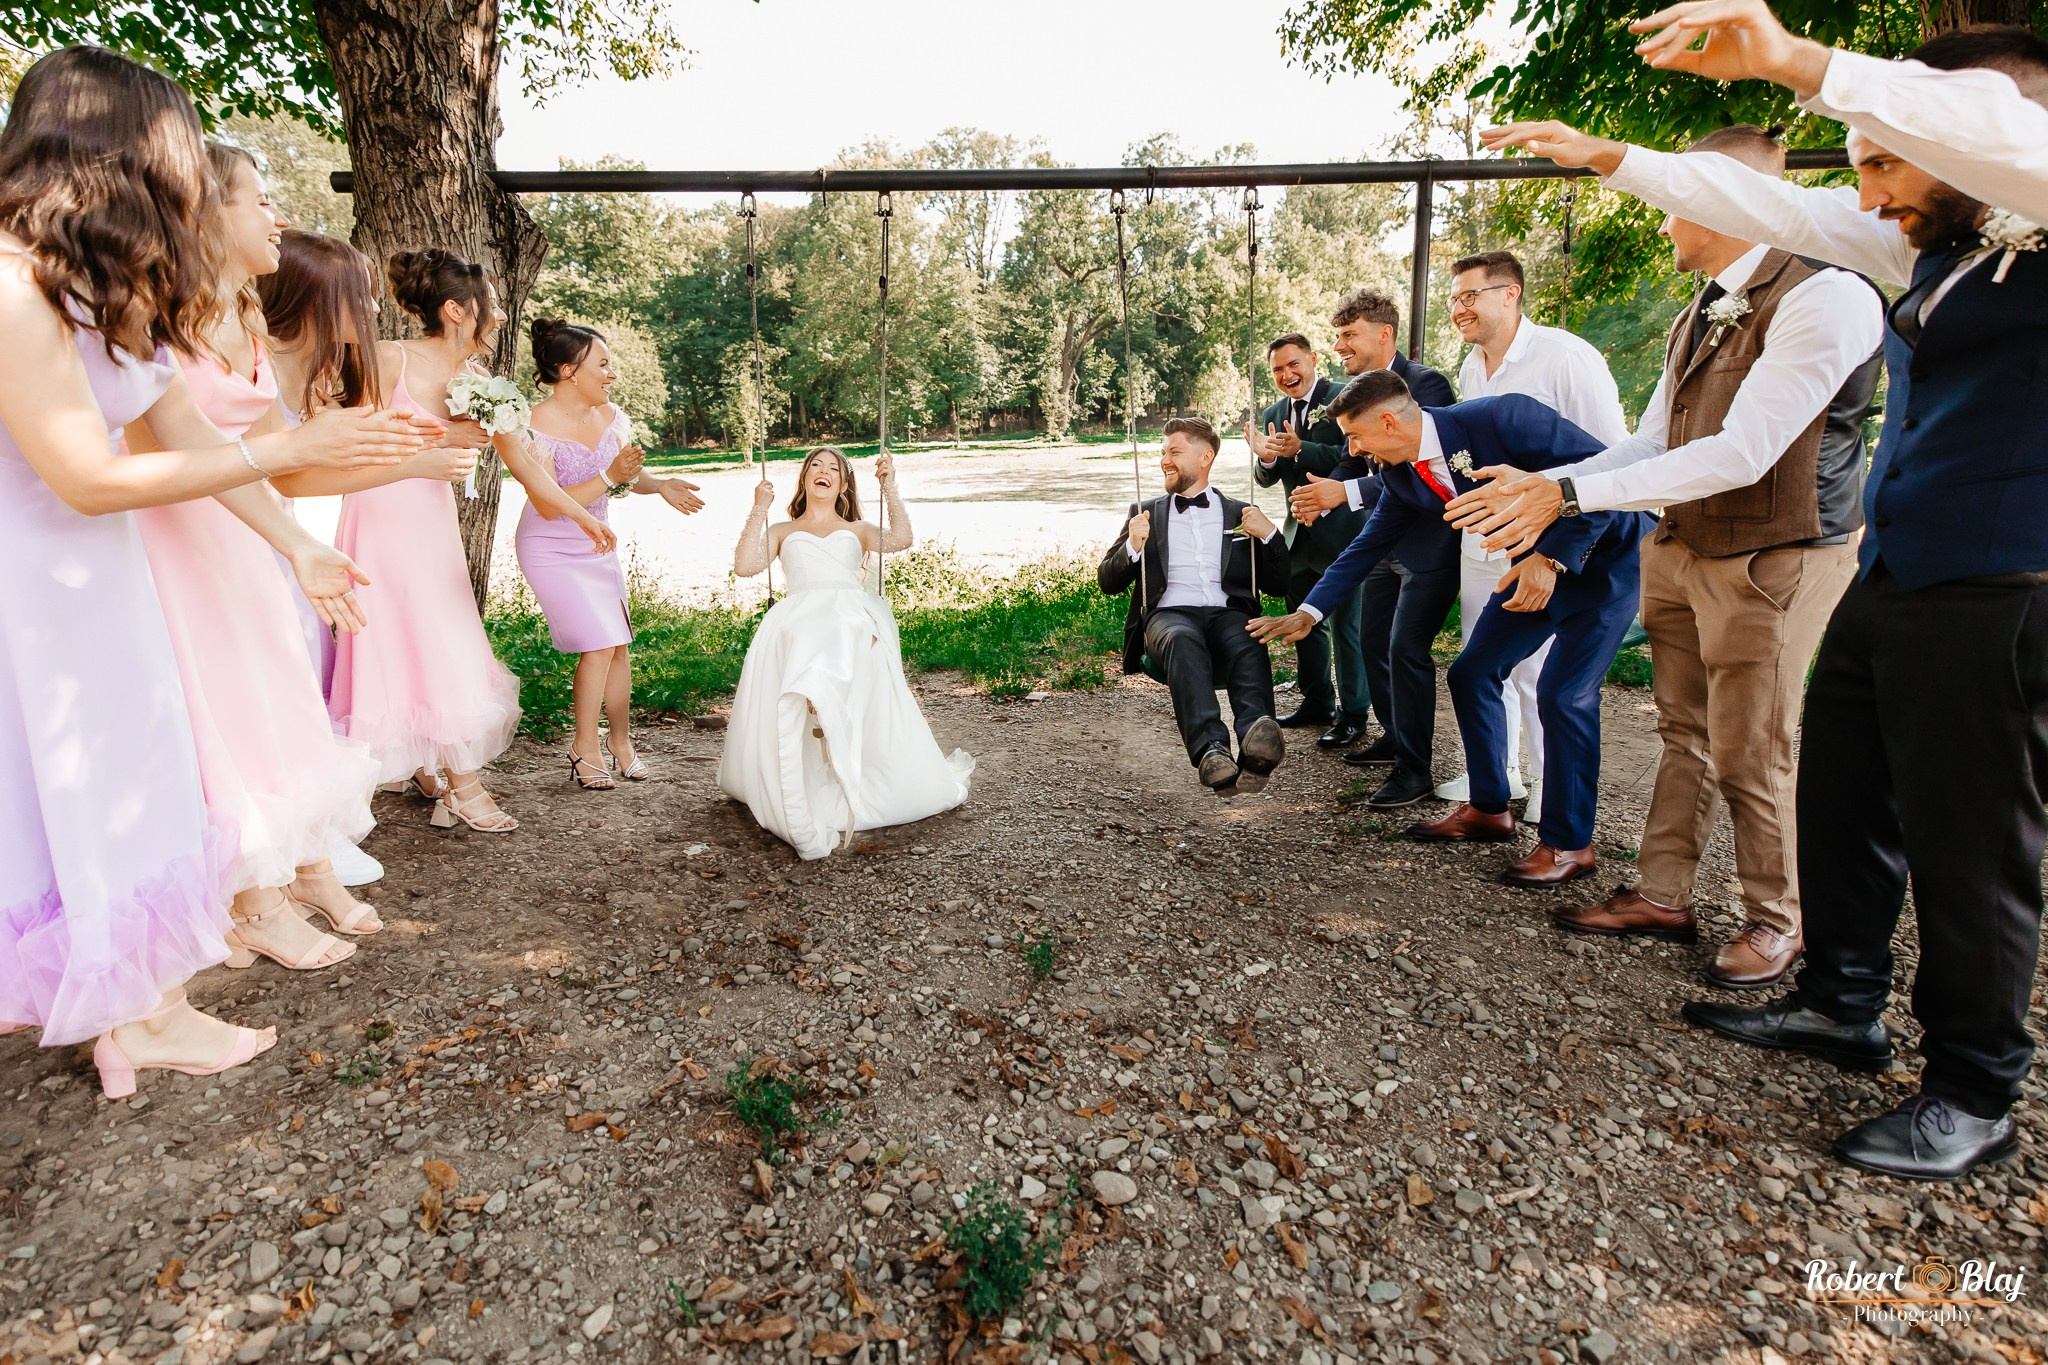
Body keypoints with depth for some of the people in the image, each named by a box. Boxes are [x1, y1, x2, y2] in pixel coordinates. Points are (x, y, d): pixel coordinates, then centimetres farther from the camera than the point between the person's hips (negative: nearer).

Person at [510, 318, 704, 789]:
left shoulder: (611, 416, -5)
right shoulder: (535, 427, -21)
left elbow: (631, 476, 4)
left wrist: (659, 485, -18)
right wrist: (609, 476, -32)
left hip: (597, 545, 6)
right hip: (551, 550, -5)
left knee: (620, 644, 3)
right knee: (599, 644, -12)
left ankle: (622, 741, 20)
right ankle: (584, 745, 6)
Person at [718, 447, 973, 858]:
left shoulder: (857, 530, 31)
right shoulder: (782, 531, 32)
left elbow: (901, 539, 9)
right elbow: (744, 566, 12)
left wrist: (889, 486, 8)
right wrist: (760, 510, 13)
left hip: (853, 619, 0)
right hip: (797, 620, 0)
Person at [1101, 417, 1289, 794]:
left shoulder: (1240, 513, 23)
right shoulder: (1146, 513, 24)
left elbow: (1279, 586, 18)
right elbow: (1108, 582, 18)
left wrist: (1269, 534, 2)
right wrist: (1132, 546, -2)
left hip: (1228, 614, 1)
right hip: (1169, 614, -1)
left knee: (1248, 647, -35)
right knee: (1182, 641, -37)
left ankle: (1257, 744, -59)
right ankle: (1211, 752, -56)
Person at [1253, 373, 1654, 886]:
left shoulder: (1502, 417, -27)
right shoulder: (1402, 477, -5)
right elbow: (1366, 548, 6)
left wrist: (1552, 557, -31)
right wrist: (1307, 612, 4)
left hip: (1603, 554, -7)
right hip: (1535, 563, 8)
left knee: (1563, 692, -14)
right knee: (1473, 672, 5)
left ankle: (1569, 842, 3)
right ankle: (1489, 809, 22)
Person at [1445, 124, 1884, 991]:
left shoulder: (1825, 298, -18)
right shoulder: (1698, 317, 10)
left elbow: (1742, 452, -26)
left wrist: (1572, 492, -28)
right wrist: (1541, 489, -2)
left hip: (1773, 561, -8)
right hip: (1680, 552, 8)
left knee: (1749, 754, 1)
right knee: (1684, 731, 14)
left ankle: (1776, 920, 23)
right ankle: (1662, 895, 26)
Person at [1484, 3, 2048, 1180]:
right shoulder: (1935, 247, 10)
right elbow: (1780, 209, 16)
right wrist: (1608, 157, 17)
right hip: (1889, 586, 9)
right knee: (1840, 806, 17)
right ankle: (1843, 1006, 36)